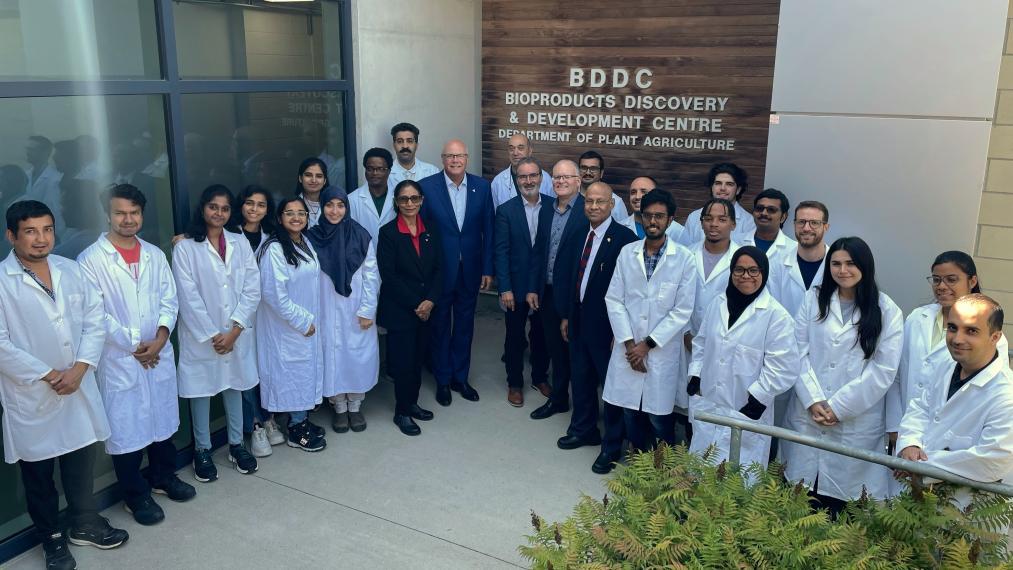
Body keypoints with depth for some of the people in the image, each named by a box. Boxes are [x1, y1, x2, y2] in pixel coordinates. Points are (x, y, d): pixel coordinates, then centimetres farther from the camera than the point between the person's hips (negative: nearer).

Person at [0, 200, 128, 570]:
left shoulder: (71, 270, 4)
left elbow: (95, 320, 2)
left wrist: (79, 368, -10)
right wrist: (47, 375, -15)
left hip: (79, 386, 4)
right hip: (30, 395, -4)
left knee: (81, 461, 17)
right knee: (38, 472, 12)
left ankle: (85, 524, 36)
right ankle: (52, 538, 30)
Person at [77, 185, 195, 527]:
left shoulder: (155, 255, 7)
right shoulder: (91, 260, -7)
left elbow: (169, 300, 5)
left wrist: (159, 339, -10)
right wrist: (134, 346, -11)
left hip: (160, 354, 5)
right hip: (118, 360, -4)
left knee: (162, 418, 16)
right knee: (126, 427, 4)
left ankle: (164, 477, 36)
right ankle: (135, 496, 19)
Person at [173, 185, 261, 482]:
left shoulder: (240, 243, 3)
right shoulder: (185, 248, -7)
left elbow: (252, 289, -1)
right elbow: (188, 297, -11)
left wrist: (233, 330, -10)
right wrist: (211, 336, -13)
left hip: (236, 334, 3)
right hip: (200, 336, -3)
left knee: (234, 385, 14)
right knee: (201, 390, 8)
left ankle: (236, 444, 28)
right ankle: (202, 450, 23)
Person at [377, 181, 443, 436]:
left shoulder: (430, 230, 5)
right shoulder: (388, 232, -8)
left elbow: (438, 268, 5)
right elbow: (388, 275, -12)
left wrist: (430, 301, -8)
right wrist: (415, 304, -12)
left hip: (427, 309, 4)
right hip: (399, 310, -4)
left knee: (418, 358, 12)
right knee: (403, 361, 1)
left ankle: (412, 402, 29)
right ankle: (402, 412, 16)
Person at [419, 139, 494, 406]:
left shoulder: (481, 186, -2)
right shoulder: (427, 186, -10)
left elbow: (487, 229, 1)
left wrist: (487, 269, 0)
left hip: (470, 270, 2)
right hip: (438, 270, -2)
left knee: (465, 326, 15)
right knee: (440, 326, 13)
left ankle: (460, 377, 32)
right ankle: (442, 380, 29)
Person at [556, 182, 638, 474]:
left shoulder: (624, 238, -17)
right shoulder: (580, 234, 7)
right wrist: (566, 315, 15)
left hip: (606, 324, -7)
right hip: (579, 319, 7)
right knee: (581, 378, 19)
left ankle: (612, 446, 21)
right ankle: (584, 430, 39)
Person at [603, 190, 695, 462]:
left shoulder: (684, 258, -8)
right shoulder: (627, 253, 2)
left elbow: (683, 310, -8)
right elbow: (614, 300, 1)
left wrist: (647, 344, -10)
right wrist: (629, 343, -7)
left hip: (662, 351, -3)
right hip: (628, 349, 3)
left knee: (659, 416, 4)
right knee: (630, 410, 12)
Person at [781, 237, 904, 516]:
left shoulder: (887, 311, 0)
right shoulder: (814, 299, 7)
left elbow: (883, 370, -5)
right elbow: (799, 352, 3)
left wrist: (838, 406, -8)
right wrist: (813, 400, -8)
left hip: (857, 421, -2)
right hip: (808, 414, 2)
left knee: (839, 498, 2)